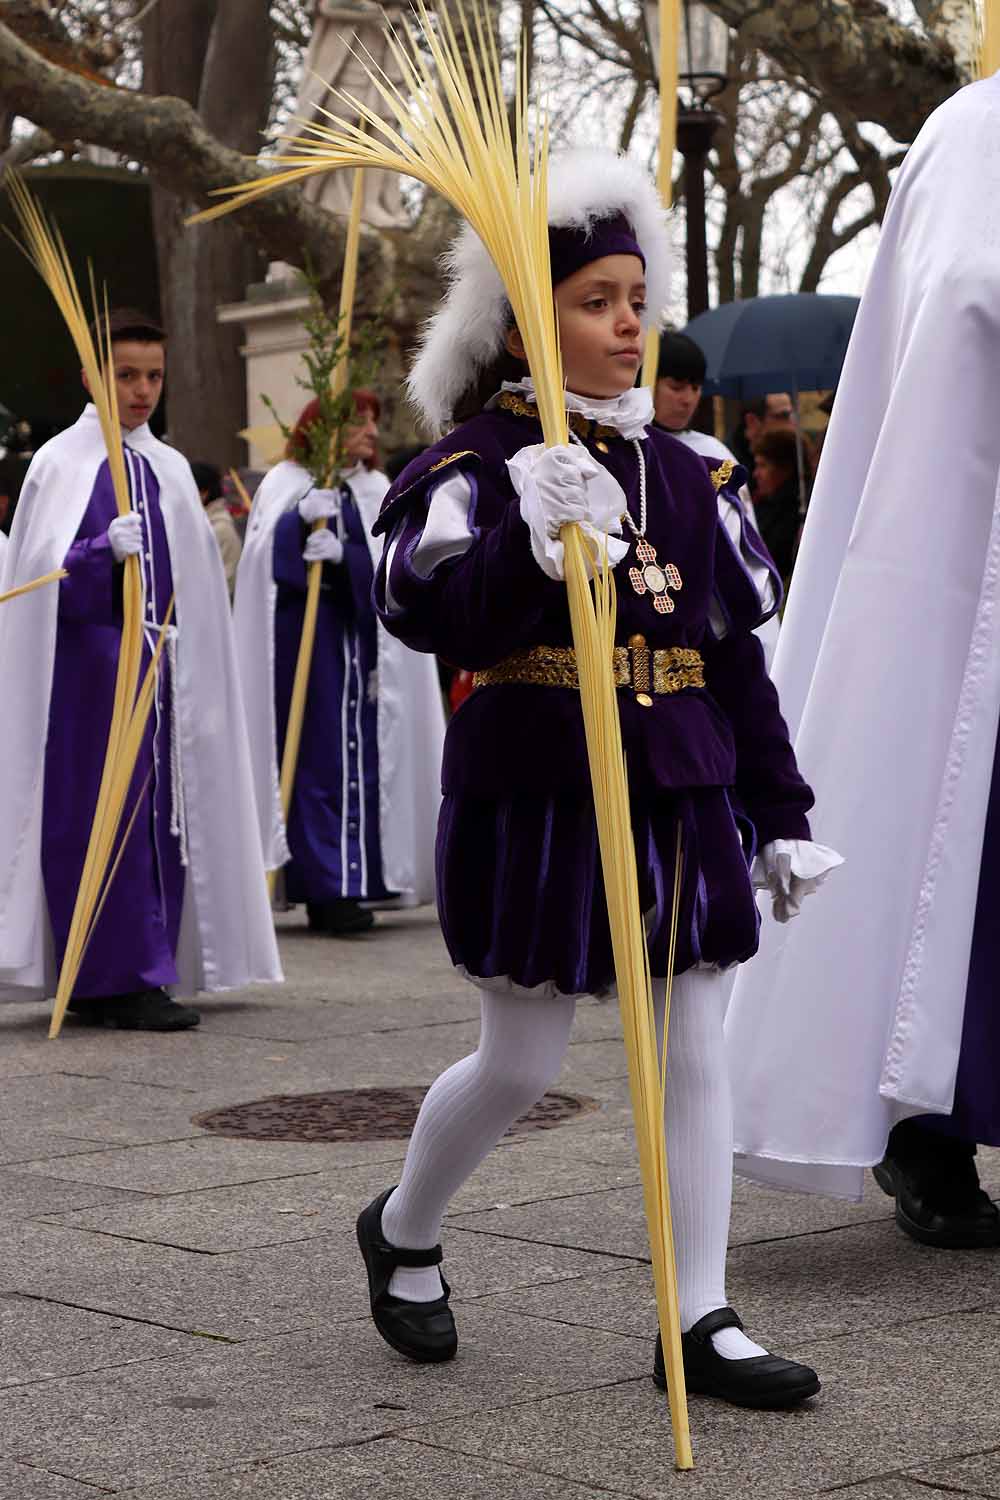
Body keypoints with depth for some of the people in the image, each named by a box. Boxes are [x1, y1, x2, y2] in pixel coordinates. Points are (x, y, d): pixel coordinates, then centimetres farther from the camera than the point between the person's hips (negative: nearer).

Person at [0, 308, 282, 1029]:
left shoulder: (170, 469, 15)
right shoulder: (62, 463, -1)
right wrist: (105, 551, -28)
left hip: (158, 664, 6)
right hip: (90, 664, -6)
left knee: (159, 810, 4)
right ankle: (121, 977, -6)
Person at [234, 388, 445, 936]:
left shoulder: (375, 490, 16)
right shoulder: (287, 483, 4)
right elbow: (264, 550, -10)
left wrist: (343, 552, -17)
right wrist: (301, 518, -27)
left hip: (361, 639, 4)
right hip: (303, 639, -4)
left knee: (360, 757, 0)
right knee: (318, 755, -8)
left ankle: (347, 881, 4)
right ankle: (328, 888, -10)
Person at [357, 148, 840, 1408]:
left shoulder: (681, 473, 10)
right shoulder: (475, 466, -8)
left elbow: (739, 657, 13)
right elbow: (422, 607, -26)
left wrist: (782, 815, 13)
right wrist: (534, 545, -42)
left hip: (678, 799, 5)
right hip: (534, 798, -5)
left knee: (695, 1051, 5)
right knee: (520, 1060, 5)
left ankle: (700, 1321, 14)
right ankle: (401, 1231, 33)